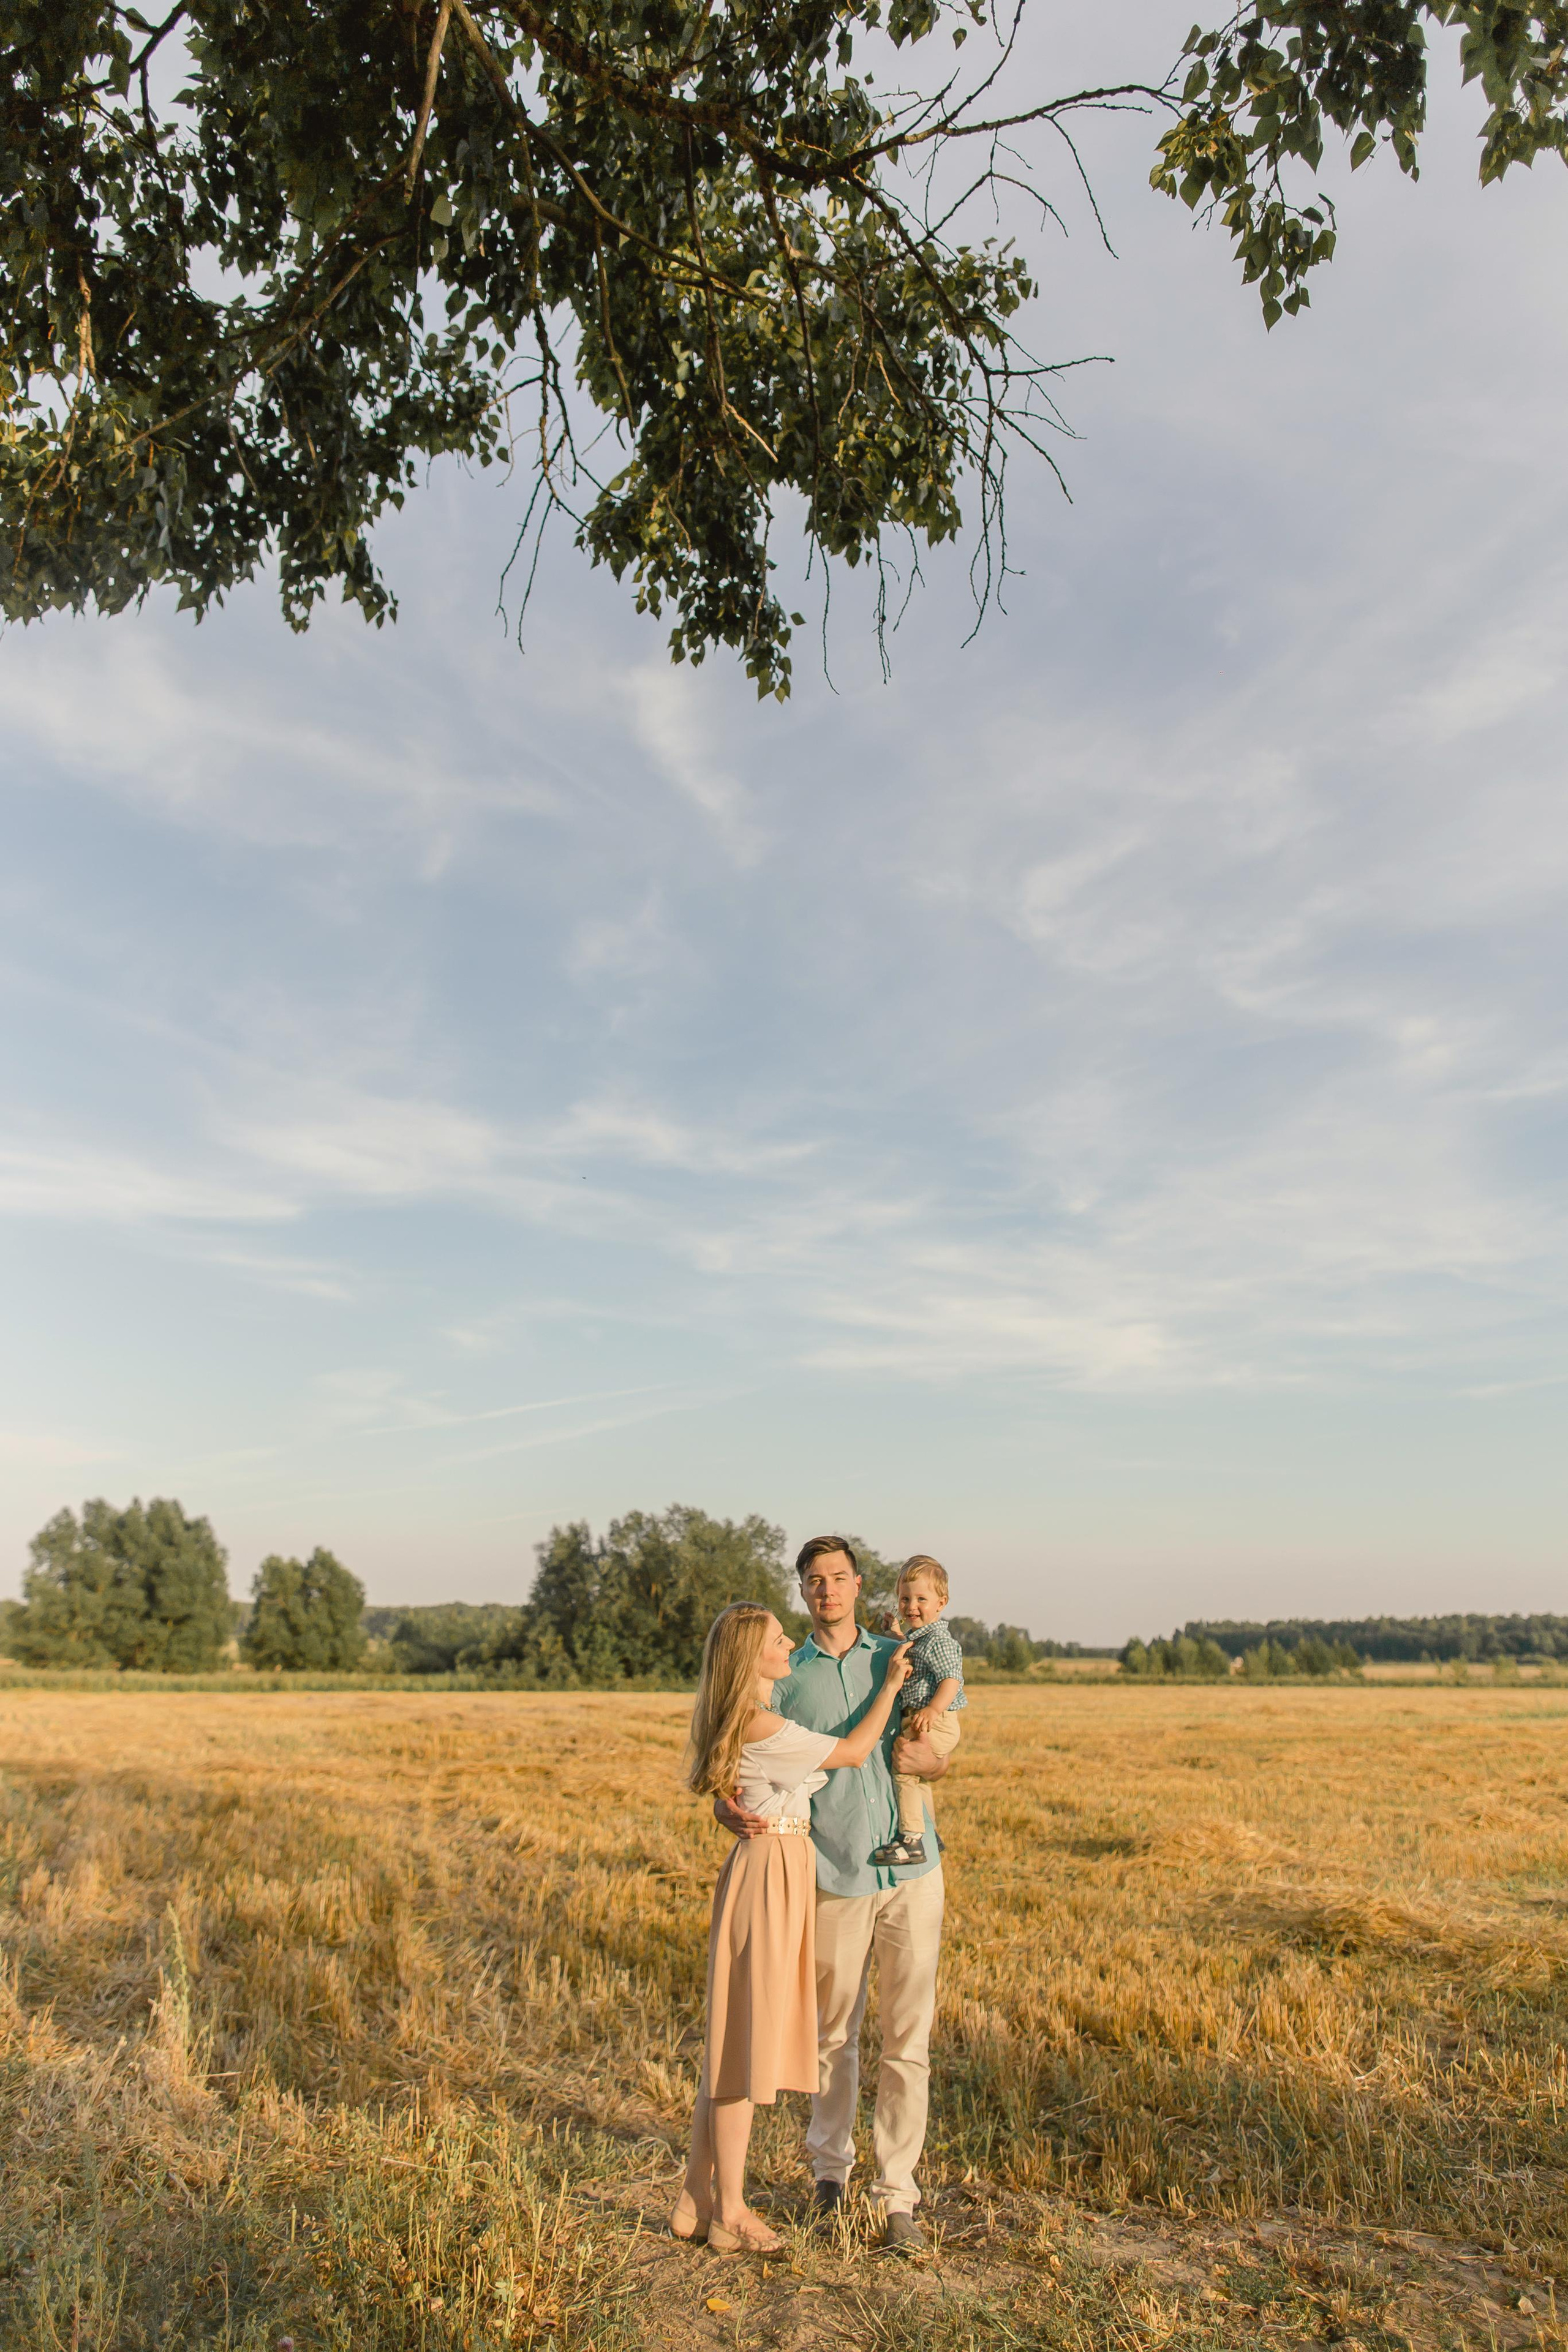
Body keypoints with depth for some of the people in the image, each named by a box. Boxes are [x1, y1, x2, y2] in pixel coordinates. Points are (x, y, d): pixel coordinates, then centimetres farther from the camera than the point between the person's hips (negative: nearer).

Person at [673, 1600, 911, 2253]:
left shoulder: (752, 1717, 9)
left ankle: (696, 2201, 25)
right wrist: (891, 1684, -2)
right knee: (746, 2040, 2)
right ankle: (730, 2216, 15)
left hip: (778, 1871, 10)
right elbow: (852, 1752, -12)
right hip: (769, 1872, -10)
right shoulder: (760, 1726, -21)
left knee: (733, 2040, 15)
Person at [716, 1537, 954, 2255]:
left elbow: (941, 1760, 15)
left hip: (913, 1872, 1)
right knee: (835, 2035, 14)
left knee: (908, 2041, 4)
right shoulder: (784, 1677, 2)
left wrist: (929, 1761, -9)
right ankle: (830, 2164, 36)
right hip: (837, 1879, -1)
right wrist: (729, 1808, -22)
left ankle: (897, 2195, 17)